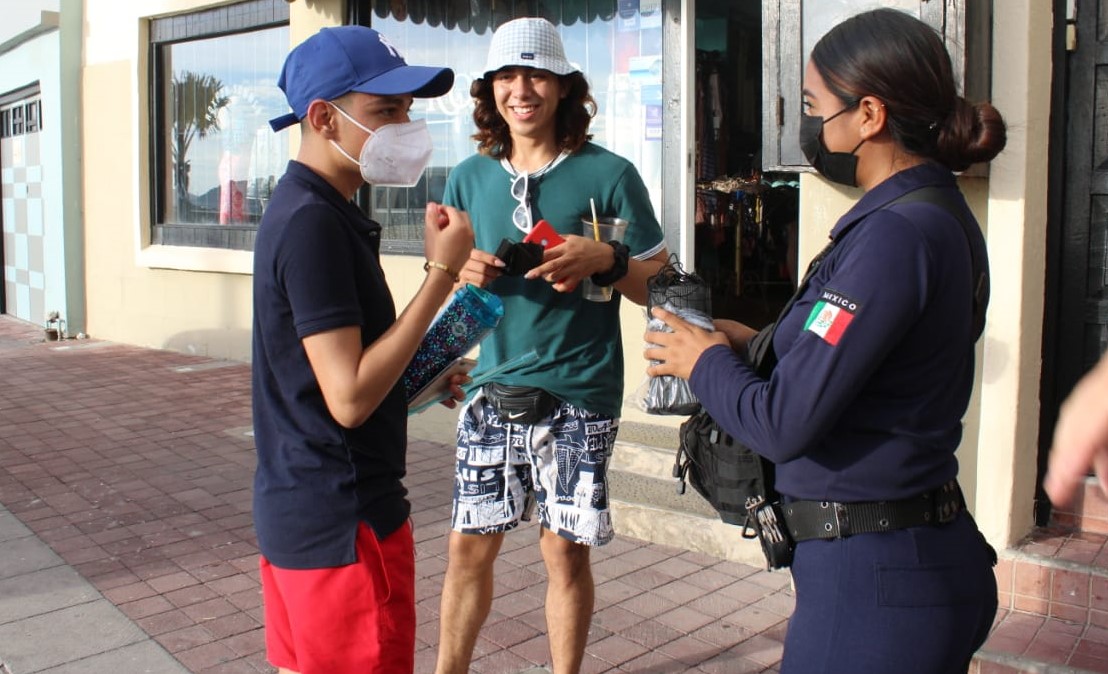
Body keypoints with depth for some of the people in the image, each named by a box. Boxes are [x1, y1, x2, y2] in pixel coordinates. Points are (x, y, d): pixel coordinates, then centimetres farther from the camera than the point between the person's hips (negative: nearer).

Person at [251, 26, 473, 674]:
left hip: (296, 507, 10)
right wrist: (443, 273, -23)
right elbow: (349, 398, -26)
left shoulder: (305, 209, 10)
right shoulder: (314, 223, -20)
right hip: (342, 521, -10)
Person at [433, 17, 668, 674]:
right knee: (469, 545, 9)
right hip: (494, 388, 4)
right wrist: (462, 270, -7)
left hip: (577, 394, -3)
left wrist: (604, 261, -20)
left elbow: (659, 286, -1)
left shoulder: (608, 174, -4)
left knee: (566, 551, 6)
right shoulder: (470, 177, 8)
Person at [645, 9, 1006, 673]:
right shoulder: (937, 211, 8)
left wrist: (705, 361, -6)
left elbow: (785, 424, -24)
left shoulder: (894, 232, -23)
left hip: (872, 576, -9)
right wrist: (760, 347, 8)